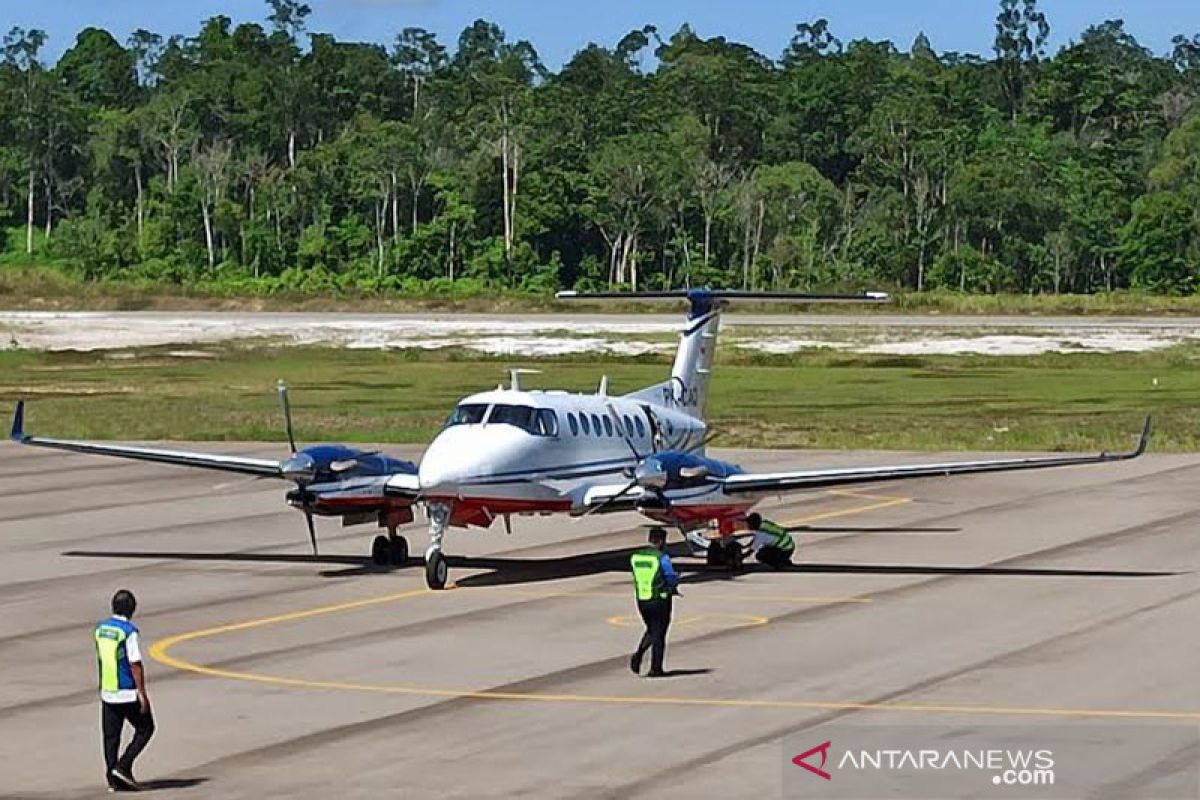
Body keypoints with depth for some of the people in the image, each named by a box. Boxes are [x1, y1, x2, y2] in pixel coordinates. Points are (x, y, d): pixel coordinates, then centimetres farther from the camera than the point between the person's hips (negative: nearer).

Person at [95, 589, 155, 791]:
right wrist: (142, 693, -14)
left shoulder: (99, 629, 5)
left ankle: (113, 779, 8)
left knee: (111, 736, 10)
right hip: (128, 693, -6)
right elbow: (135, 664, -17)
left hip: (107, 692, 6)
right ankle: (123, 767, -1)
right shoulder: (129, 631, -16)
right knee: (145, 729, 9)